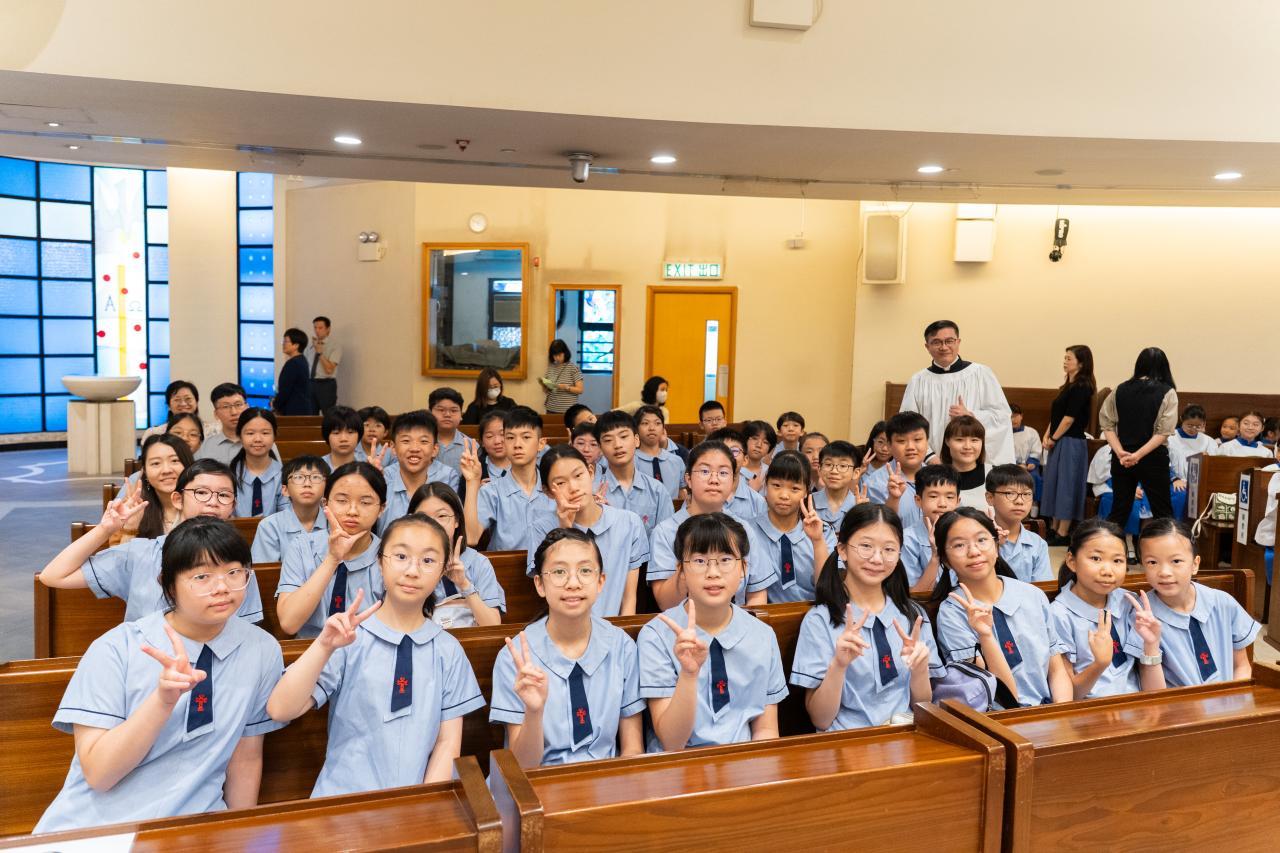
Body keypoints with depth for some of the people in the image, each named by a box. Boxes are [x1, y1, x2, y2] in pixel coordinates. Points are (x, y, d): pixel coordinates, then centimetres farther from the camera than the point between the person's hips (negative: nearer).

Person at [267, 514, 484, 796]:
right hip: (343, 797, -1)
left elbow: (448, 743, 4)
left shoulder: (448, 650, 2)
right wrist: (324, 647, -23)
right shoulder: (348, 637, -3)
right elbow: (280, 710, -11)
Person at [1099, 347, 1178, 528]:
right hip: (1153, 458, -3)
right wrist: (1139, 455, -16)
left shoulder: (1121, 389, 4)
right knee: (1163, 513, 6)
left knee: (1119, 510, 9)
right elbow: (1164, 431, -13)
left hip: (1122, 458, 3)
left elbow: (1107, 424, -1)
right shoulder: (1167, 393, -4)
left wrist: (1120, 451, -9)